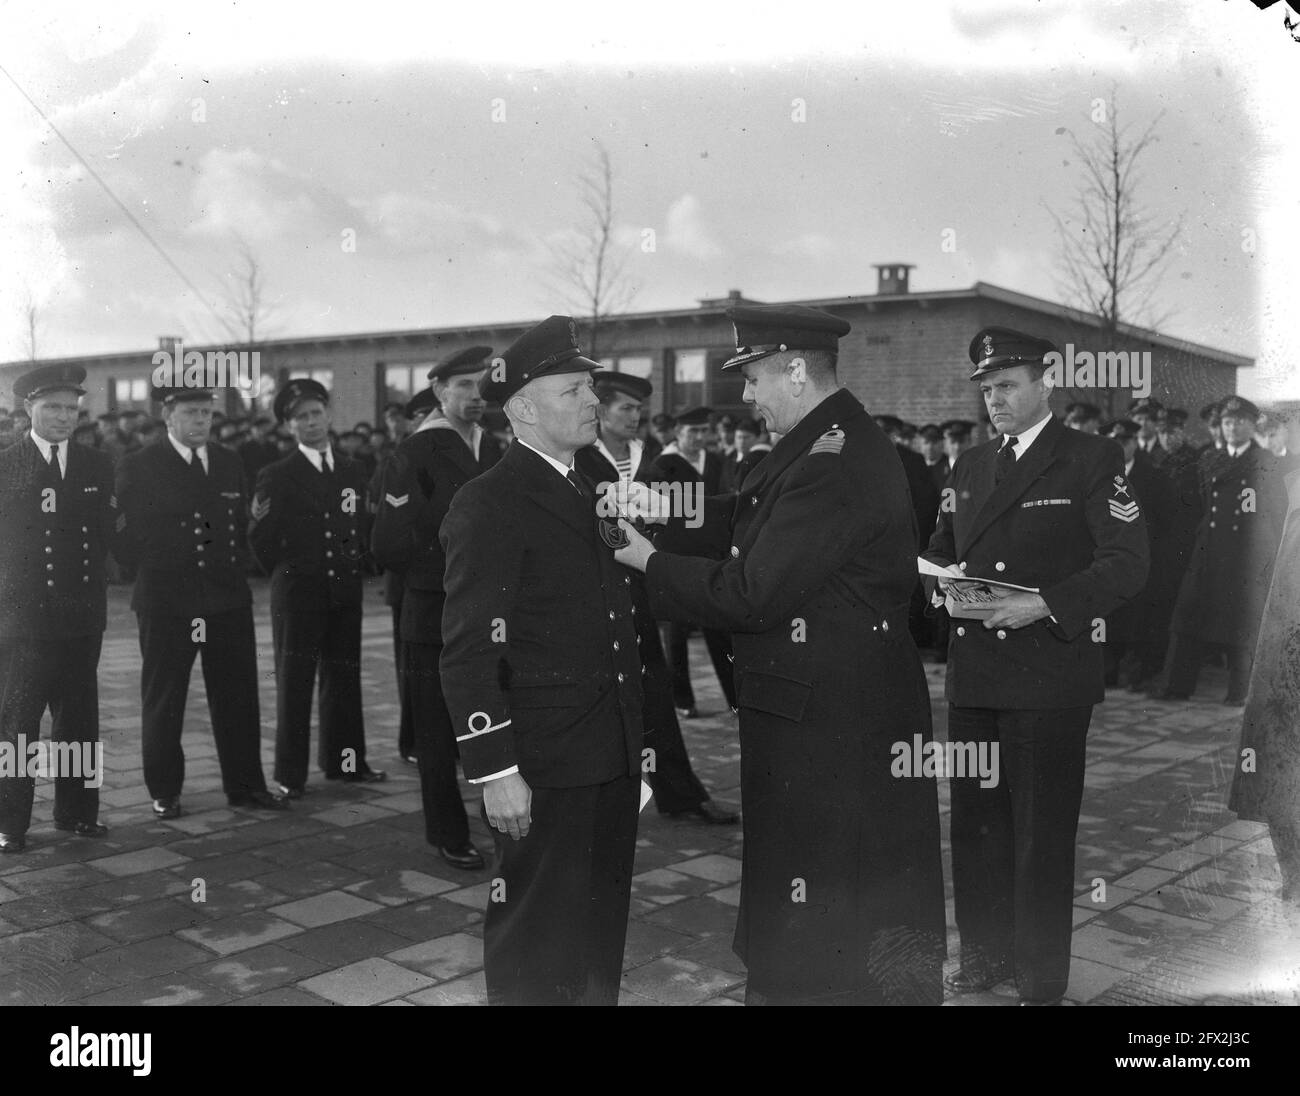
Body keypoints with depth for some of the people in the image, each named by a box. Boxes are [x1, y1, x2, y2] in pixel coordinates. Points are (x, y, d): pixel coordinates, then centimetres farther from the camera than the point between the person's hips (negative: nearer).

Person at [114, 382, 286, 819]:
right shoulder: (138, 467, -4)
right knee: (163, 701, 6)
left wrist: (237, 567, 7)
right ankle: (164, 792, 19)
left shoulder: (230, 463, 10)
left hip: (229, 600, 4)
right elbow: (123, 537, -3)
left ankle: (245, 785, 18)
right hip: (165, 604, -4)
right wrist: (156, 571, -5)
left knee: (238, 697, 7)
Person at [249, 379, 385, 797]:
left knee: (344, 677, 10)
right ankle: (290, 774, 7)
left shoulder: (354, 473, 12)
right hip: (296, 593, -4)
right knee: (294, 681, 1)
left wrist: (358, 563, 5)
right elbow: (263, 546, -3)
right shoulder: (276, 476, -2)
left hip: (345, 593, 4)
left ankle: (343, 760, 23)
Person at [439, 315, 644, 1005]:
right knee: (537, 946, 4)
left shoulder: (592, 491, 14)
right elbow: (469, 653, -17)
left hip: (611, 760, 8)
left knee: (602, 928, 20)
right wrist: (496, 771, -20)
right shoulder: (488, 505, -13)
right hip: (544, 768, -8)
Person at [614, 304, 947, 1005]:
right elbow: (743, 522, 13)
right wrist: (651, 525, 3)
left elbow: (752, 594, -24)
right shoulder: (835, 442, 9)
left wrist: (651, 563, -11)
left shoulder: (832, 463, -24)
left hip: (830, 729, -10)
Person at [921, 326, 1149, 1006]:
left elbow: (1126, 564, -10)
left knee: (1040, 835, 2)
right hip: (971, 676, 6)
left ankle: (1042, 982, 14)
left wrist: (1046, 604, -21)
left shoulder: (1093, 460, -3)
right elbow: (942, 546, 23)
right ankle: (983, 956, 29)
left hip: (1049, 679, -6)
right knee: (975, 823, 13)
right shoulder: (970, 466, 16)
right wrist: (939, 575, 0)